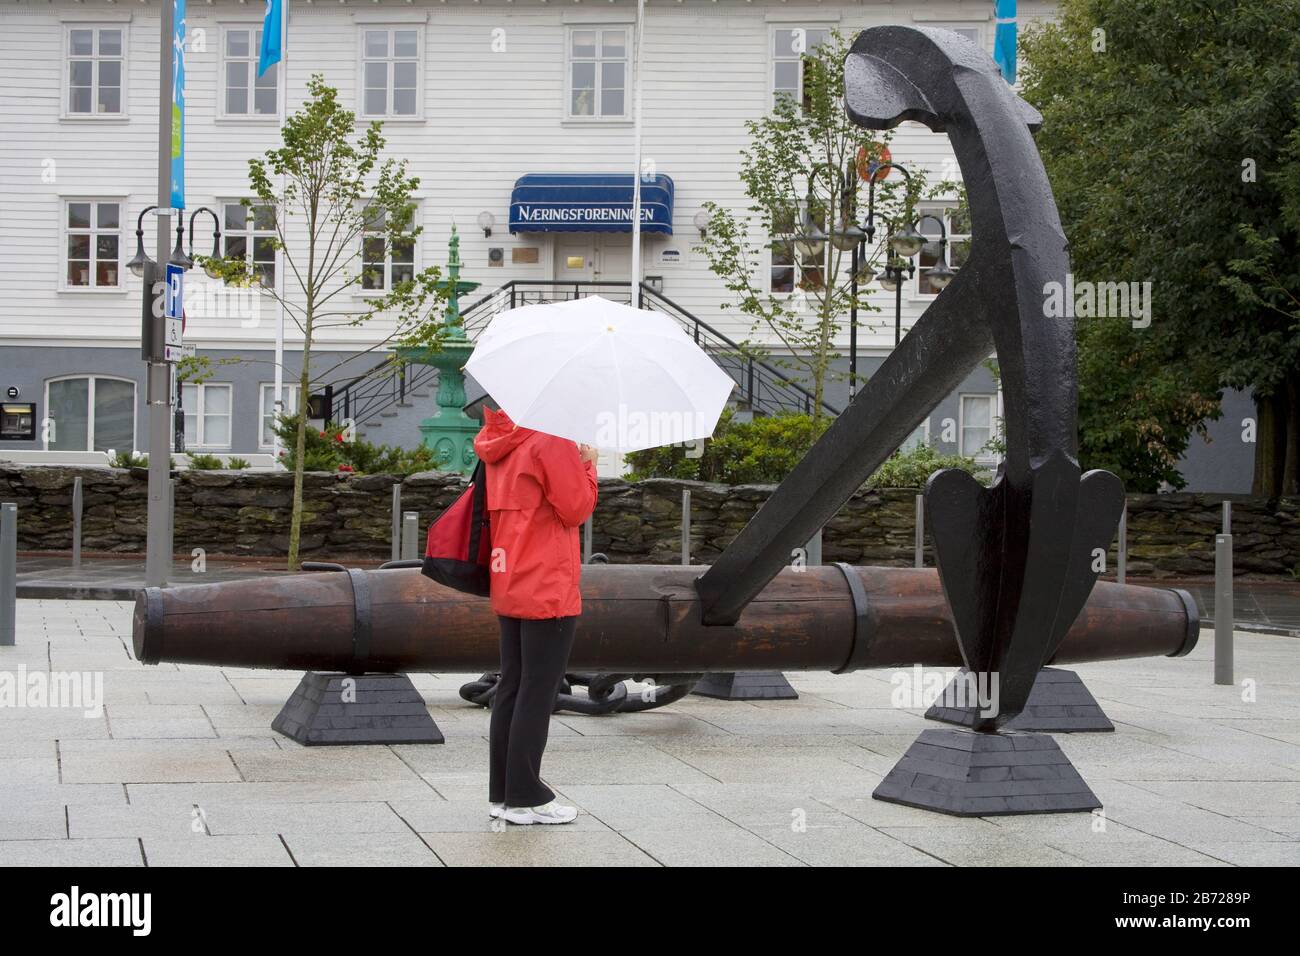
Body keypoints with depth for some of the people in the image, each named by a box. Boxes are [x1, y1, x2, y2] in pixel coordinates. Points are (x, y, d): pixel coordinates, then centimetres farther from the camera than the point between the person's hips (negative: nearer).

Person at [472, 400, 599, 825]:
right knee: (537, 693, -2)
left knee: (510, 689, 13)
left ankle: (502, 792, 18)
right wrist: (588, 464, 0)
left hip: (508, 590, 8)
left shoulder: (500, 443, 12)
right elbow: (576, 507, -13)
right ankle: (525, 797, 2)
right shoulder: (553, 441, -15)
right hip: (549, 589, -8)